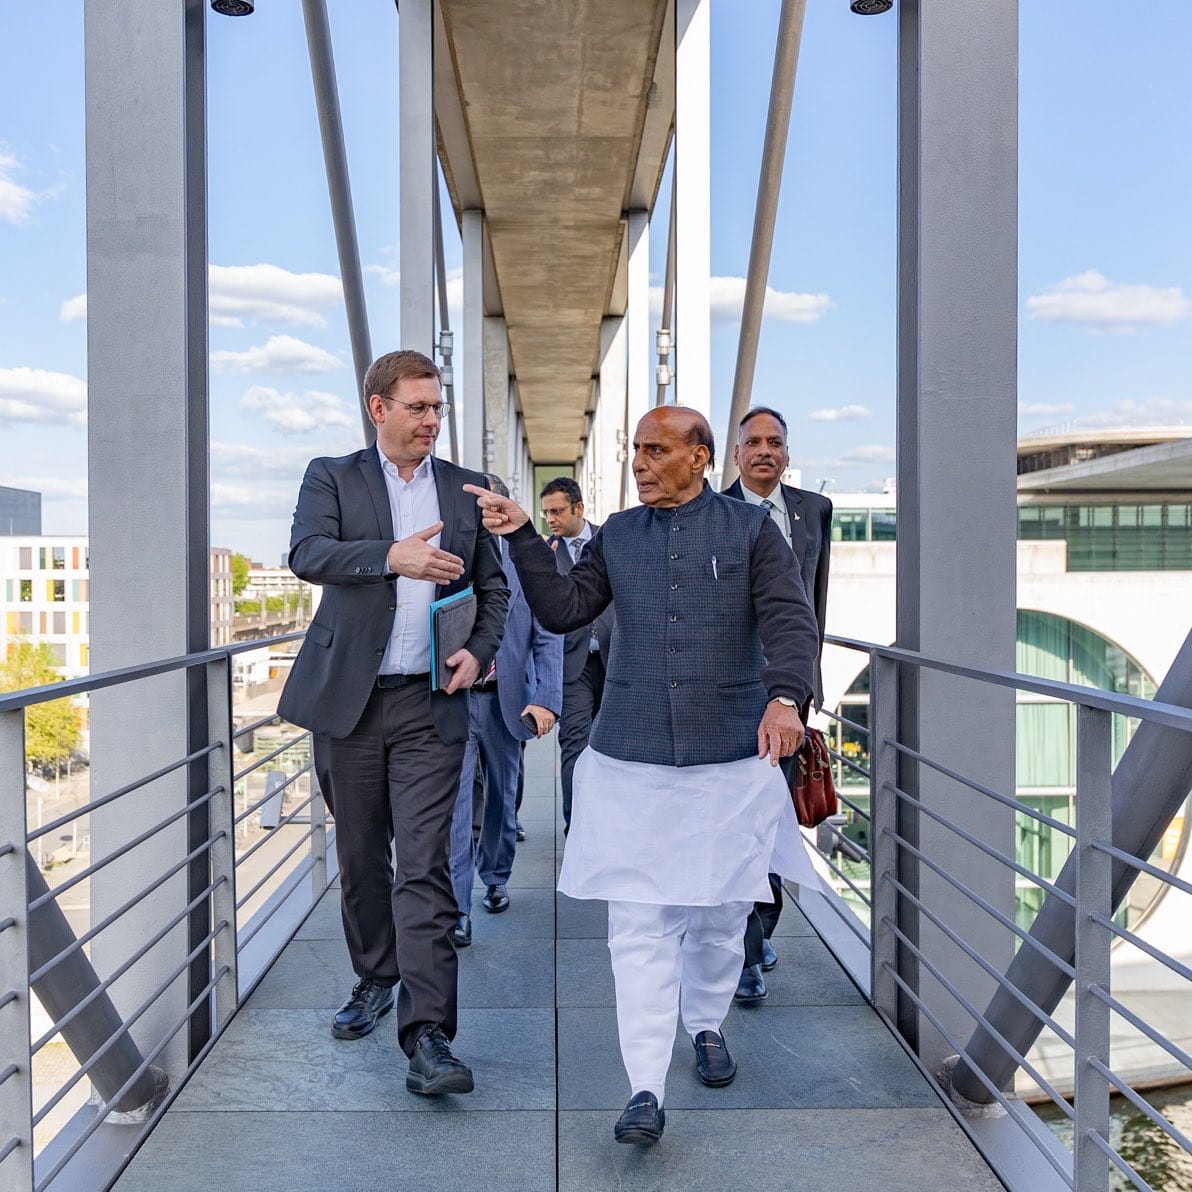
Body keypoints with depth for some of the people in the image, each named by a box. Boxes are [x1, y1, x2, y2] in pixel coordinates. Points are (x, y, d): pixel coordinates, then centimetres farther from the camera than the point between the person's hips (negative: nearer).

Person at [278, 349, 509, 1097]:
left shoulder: (468, 489, 10)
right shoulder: (333, 477, 5)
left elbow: (494, 587, 15)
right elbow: (307, 553, -14)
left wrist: (481, 651, -4)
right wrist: (391, 555, -29)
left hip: (431, 704, 0)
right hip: (348, 699, 1)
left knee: (424, 867, -7)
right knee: (360, 858, 13)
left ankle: (427, 1035, -6)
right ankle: (375, 979, 35)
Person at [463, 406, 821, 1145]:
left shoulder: (750, 529, 0)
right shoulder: (617, 536, 9)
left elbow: (790, 619, -9)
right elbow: (563, 610, 5)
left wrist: (785, 696, -26)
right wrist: (522, 538, -6)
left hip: (732, 758, -1)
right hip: (632, 761, 1)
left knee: (720, 911, 14)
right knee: (639, 924, -2)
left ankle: (708, 1026, 41)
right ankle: (648, 1091, 4)